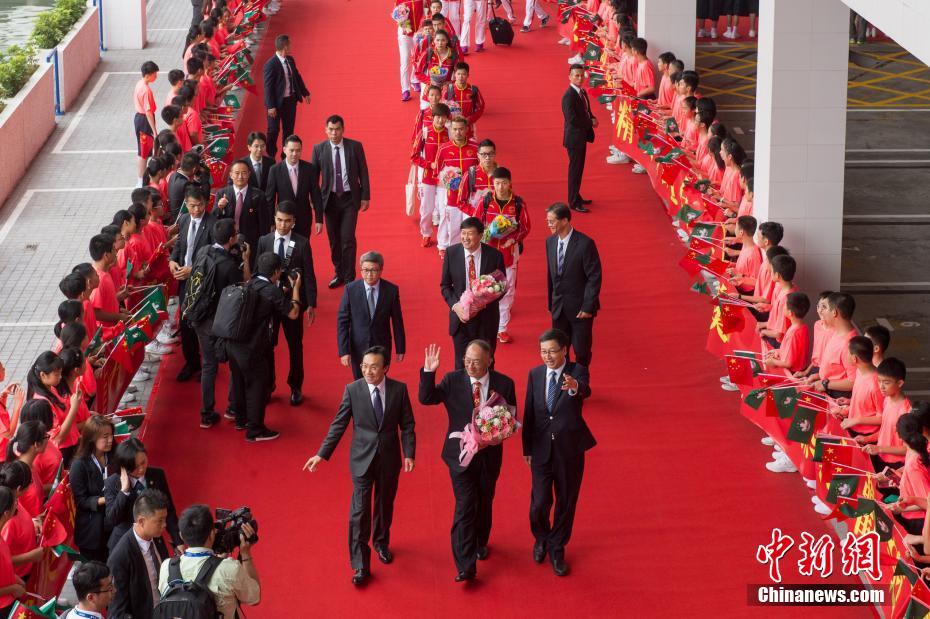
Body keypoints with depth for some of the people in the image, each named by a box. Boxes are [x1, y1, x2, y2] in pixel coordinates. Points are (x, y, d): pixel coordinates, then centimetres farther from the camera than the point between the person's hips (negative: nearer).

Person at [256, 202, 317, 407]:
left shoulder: (302, 243, -6)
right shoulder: (264, 241, -1)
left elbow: (308, 275, -5)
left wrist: (311, 304, -8)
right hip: (267, 300, 1)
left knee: (295, 345, 9)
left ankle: (295, 387, 24)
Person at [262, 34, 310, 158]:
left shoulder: (290, 60, 2)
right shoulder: (270, 65, -21)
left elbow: (297, 77, 16)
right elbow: (268, 87, -19)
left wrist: (305, 93, 21)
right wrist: (270, 106, -20)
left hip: (291, 100, 7)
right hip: (277, 102, -7)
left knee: (289, 129, 16)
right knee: (274, 130, 6)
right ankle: (271, 156, 21)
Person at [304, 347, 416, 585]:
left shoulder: (399, 389, -7)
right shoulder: (352, 390, -9)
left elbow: (407, 425, -1)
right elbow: (338, 424, -5)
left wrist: (409, 454, -11)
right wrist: (322, 454, -8)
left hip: (389, 459, 1)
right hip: (362, 459, -1)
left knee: (385, 505, 19)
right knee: (359, 511, -3)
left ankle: (381, 542, 46)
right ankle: (361, 565, 3)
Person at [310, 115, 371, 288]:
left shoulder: (355, 147, -4)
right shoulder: (319, 149, -2)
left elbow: (363, 172, 1)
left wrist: (365, 196, -1)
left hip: (350, 198, -2)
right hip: (330, 199, 2)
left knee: (347, 239, -8)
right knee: (334, 240, 9)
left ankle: (349, 278, 1)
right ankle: (339, 274, 25)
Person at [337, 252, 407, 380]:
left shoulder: (391, 290, -8)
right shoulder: (350, 290, -10)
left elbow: (397, 321, 0)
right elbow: (342, 322, -7)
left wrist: (400, 349, 4)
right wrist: (343, 351, -12)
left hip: (382, 348, 0)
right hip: (358, 348, 0)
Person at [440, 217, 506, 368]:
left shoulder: (494, 255, -10)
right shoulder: (451, 253, -6)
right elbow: (445, 285, 3)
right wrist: (455, 305, -14)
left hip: (486, 318, -1)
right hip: (461, 316, 1)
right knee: (462, 363, 8)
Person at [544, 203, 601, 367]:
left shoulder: (585, 244, -17)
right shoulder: (550, 242, 2)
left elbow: (594, 278, -14)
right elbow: (551, 275, 9)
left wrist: (588, 307, -16)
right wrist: (551, 302, 9)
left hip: (580, 307, -5)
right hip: (558, 307, 5)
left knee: (581, 350, 4)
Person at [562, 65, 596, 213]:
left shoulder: (582, 92, 9)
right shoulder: (569, 96, -21)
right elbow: (572, 119, -26)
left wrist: (592, 119, -2)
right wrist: (591, 123, -16)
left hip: (581, 137, 9)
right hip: (574, 138, -9)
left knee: (579, 169, 18)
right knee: (575, 170, -2)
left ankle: (576, 196, 30)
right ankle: (573, 202, 4)